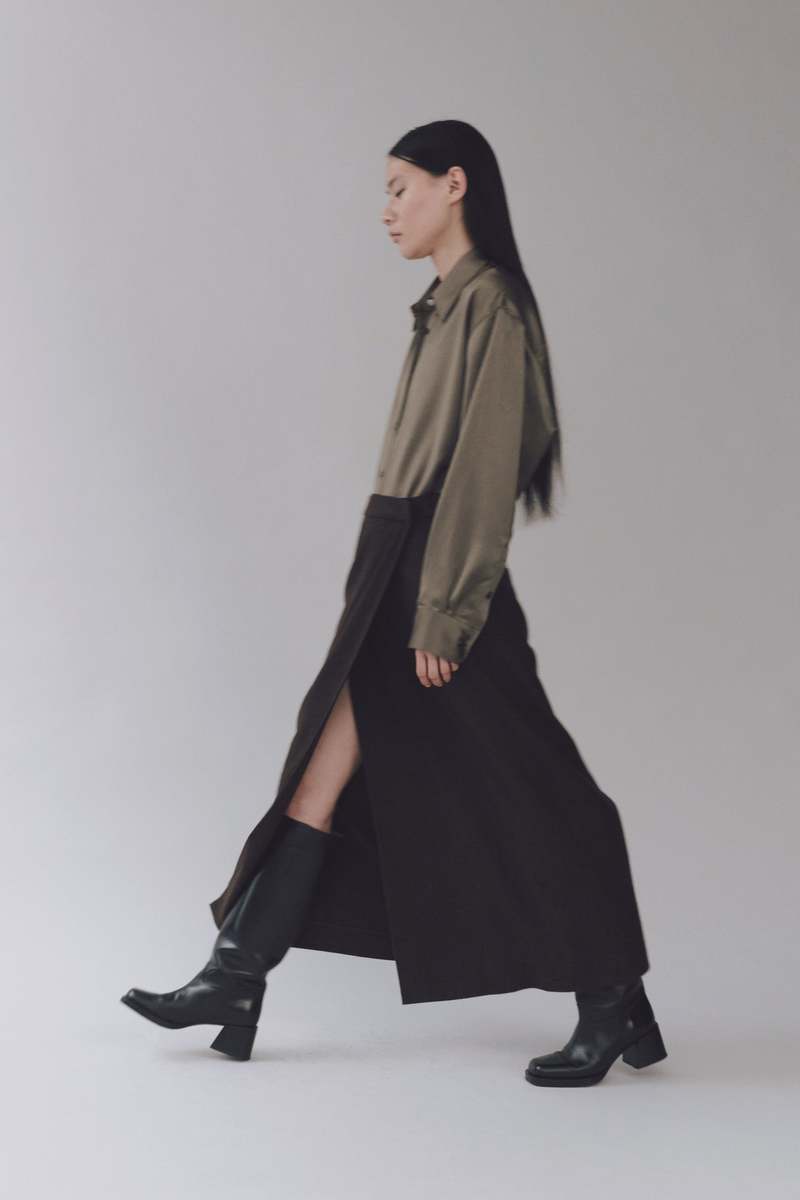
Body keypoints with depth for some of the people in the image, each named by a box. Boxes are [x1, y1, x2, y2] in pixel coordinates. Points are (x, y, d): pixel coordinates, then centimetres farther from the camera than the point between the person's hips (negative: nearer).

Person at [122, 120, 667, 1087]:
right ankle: (235, 978, 12)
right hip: (396, 576, 9)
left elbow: (485, 468, -18)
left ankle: (614, 1011, 10)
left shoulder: (491, 306, -13)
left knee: (522, 801, -2)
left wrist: (442, 614, -20)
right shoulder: (448, 307, 16)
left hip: (438, 578, -9)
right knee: (325, 780, 7)